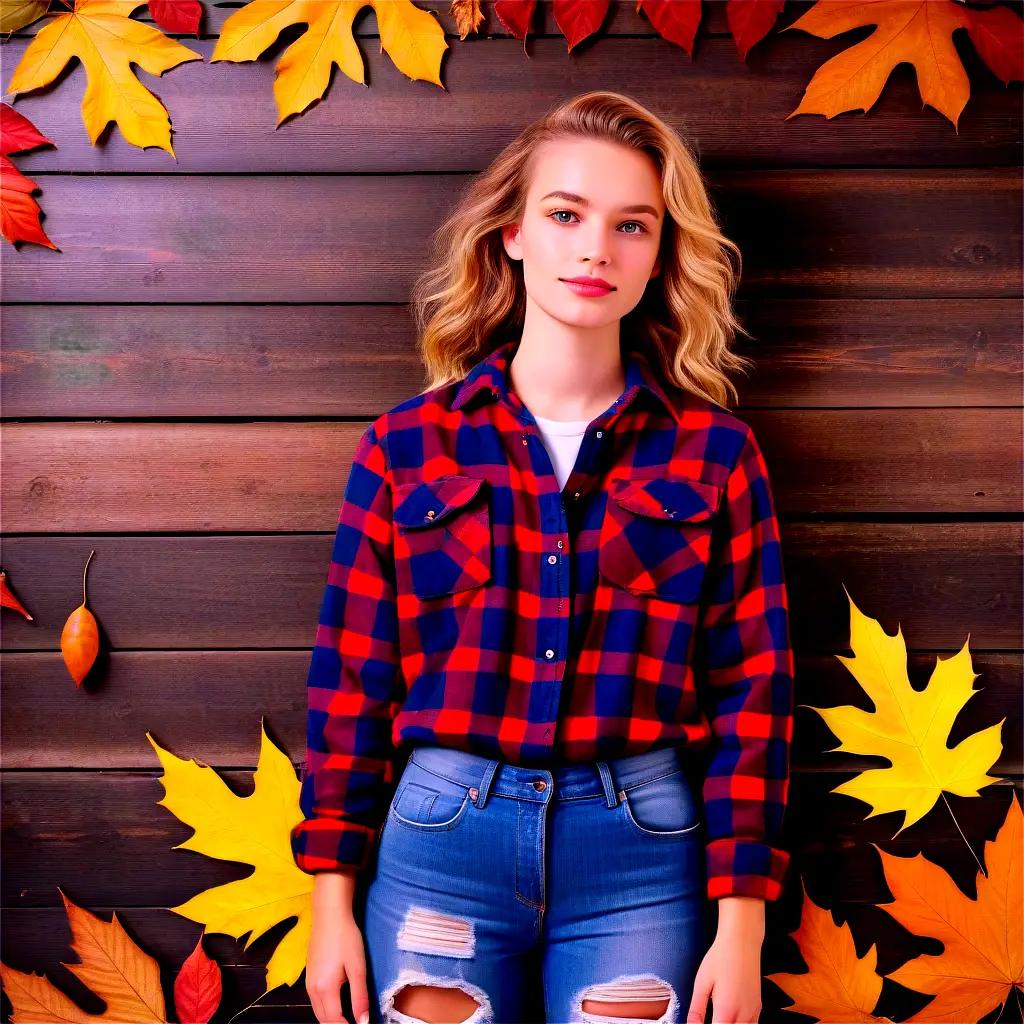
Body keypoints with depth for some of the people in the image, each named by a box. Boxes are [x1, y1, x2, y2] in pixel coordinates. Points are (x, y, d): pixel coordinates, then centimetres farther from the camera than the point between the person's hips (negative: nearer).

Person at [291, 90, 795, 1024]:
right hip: (441, 836, 1)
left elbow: (751, 690, 0)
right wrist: (333, 899, 2)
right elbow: (351, 676, 4)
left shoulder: (714, 452, 2)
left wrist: (741, 926, -3)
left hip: (642, 846, 0)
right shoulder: (406, 446, 2)